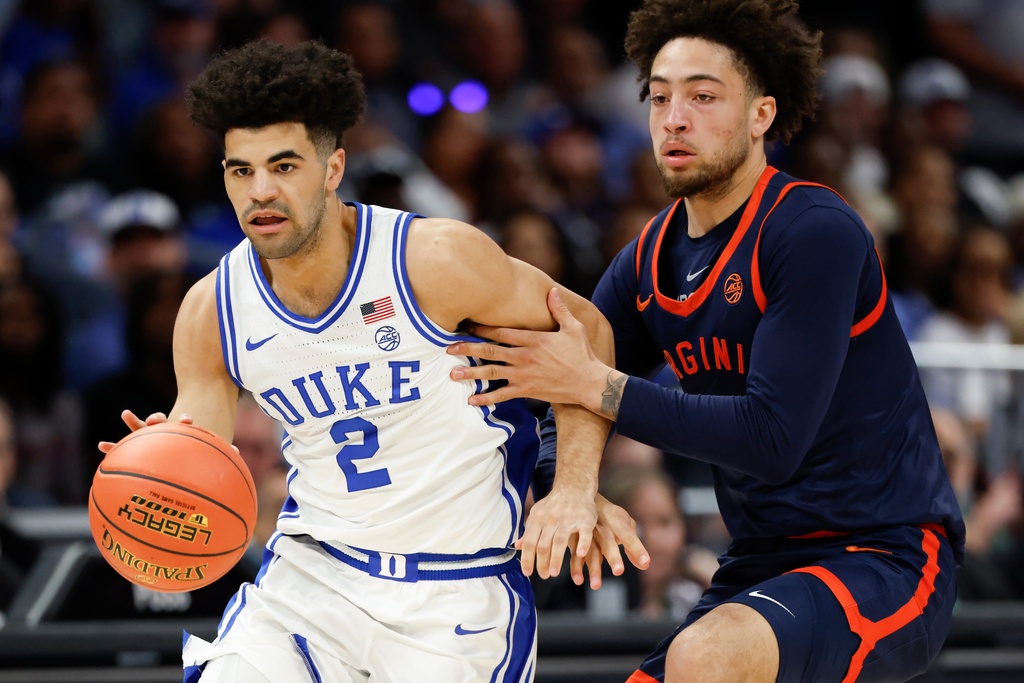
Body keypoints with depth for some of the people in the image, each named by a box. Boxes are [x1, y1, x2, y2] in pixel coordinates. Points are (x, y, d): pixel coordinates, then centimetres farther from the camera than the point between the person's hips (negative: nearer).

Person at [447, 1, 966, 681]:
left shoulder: (815, 232, -15)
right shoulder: (648, 261, 8)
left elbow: (774, 437, -22)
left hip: (885, 556, -8)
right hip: (761, 567, 8)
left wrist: (596, 384, -23)